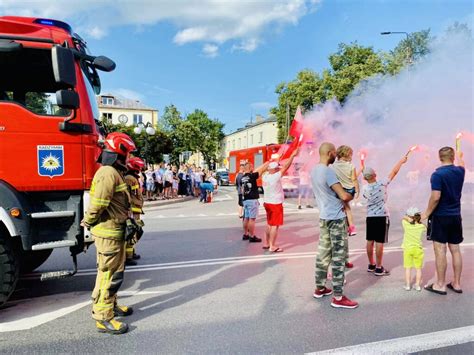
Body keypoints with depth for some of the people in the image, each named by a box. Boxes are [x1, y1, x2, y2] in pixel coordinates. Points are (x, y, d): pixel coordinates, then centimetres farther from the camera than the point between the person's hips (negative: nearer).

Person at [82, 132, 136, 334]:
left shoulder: (114, 172, 14)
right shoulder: (108, 173, -20)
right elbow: (98, 204, -25)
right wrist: (89, 223, -10)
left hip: (114, 231, 10)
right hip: (108, 232, -10)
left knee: (114, 270, 22)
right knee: (109, 274, -3)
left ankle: (111, 306, 37)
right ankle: (103, 318, 7)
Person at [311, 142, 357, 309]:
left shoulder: (314, 170, 8)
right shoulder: (328, 171, -20)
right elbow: (344, 196, -22)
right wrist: (352, 196, 0)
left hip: (324, 217, 9)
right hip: (336, 218, -9)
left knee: (323, 253, 15)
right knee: (338, 256, -3)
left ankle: (319, 288, 25)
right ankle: (338, 297, 3)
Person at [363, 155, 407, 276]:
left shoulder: (365, 189, -2)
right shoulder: (382, 184, -11)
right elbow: (394, 172, -2)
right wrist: (401, 161, 11)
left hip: (370, 217, 4)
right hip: (382, 217, -4)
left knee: (370, 241, 11)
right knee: (379, 242, -2)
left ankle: (371, 265, 22)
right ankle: (378, 268, 3)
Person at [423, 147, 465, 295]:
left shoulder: (438, 174, -15)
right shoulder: (460, 171, 4)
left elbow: (435, 197, -21)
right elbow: (461, 164, 30)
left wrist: (426, 214, -10)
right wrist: (459, 155, 50)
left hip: (441, 217, -6)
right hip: (456, 216, 6)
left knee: (440, 251, -1)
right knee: (455, 250, 11)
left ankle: (440, 285, 4)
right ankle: (456, 284, 19)